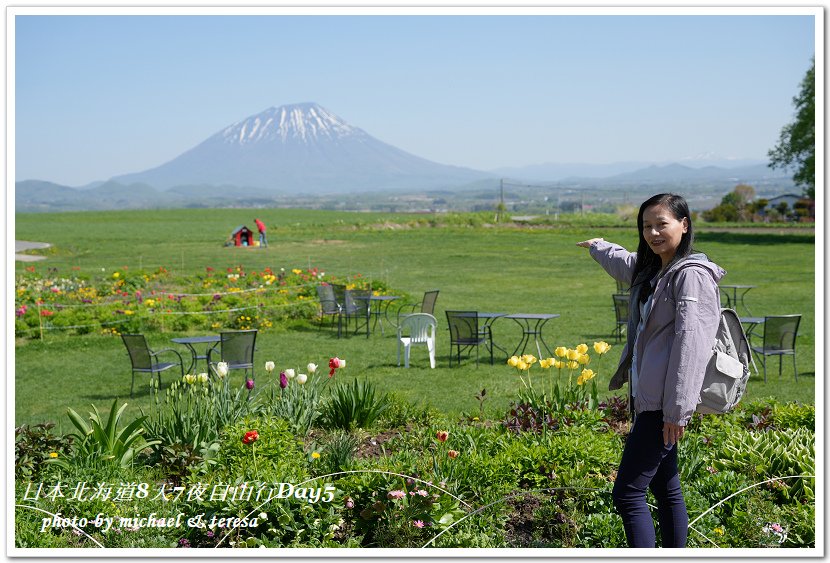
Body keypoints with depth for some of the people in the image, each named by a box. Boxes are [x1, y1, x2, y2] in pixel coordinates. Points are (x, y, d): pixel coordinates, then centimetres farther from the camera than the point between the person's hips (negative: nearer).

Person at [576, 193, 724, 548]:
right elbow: (622, 263, 42)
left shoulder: (691, 274, -14)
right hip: (647, 398, 10)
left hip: (664, 404, -10)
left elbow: (690, 342, -22)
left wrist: (677, 410, -26)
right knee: (665, 489, 12)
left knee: (627, 494, -12)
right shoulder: (650, 270, 16)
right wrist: (595, 246, 59)